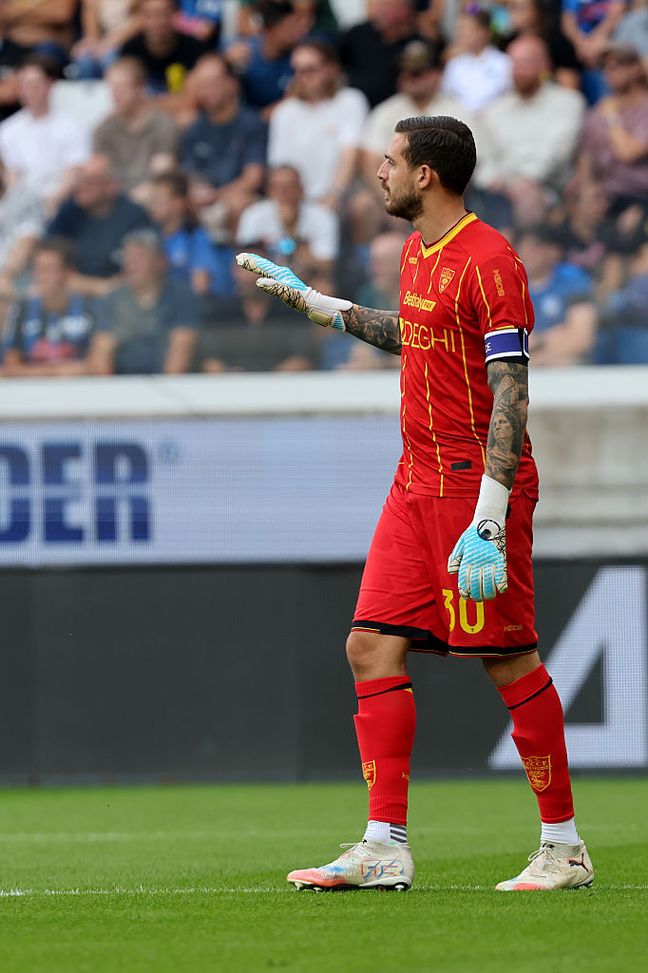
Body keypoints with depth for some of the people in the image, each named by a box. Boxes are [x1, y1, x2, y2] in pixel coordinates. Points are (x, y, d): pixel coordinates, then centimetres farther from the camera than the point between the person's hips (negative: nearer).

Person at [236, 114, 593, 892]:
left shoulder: (489, 261, -15)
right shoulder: (417, 251, 13)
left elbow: (510, 397, -20)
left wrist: (488, 520, -25)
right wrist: (316, 303, 38)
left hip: (478, 482, -9)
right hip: (418, 480, 9)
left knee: (508, 661, -6)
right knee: (372, 647, 2)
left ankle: (564, 848, 4)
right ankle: (385, 849, 3)